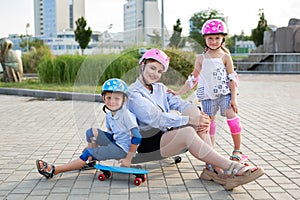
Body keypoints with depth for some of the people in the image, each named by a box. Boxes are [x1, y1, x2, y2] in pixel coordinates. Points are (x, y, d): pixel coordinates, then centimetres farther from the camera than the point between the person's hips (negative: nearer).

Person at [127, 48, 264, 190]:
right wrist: (189, 120, -27)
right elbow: (155, 118, -22)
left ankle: (212, 168, -23)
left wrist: (199, 116, -20)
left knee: (193, 110, -17)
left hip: (166, 135, 7)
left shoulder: (160, 88, 18)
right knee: (187, 132, -32)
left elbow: (179, 103, 0)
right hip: (146, 144, -7)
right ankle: (230, 168, -33)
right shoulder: (133, 93, -8)